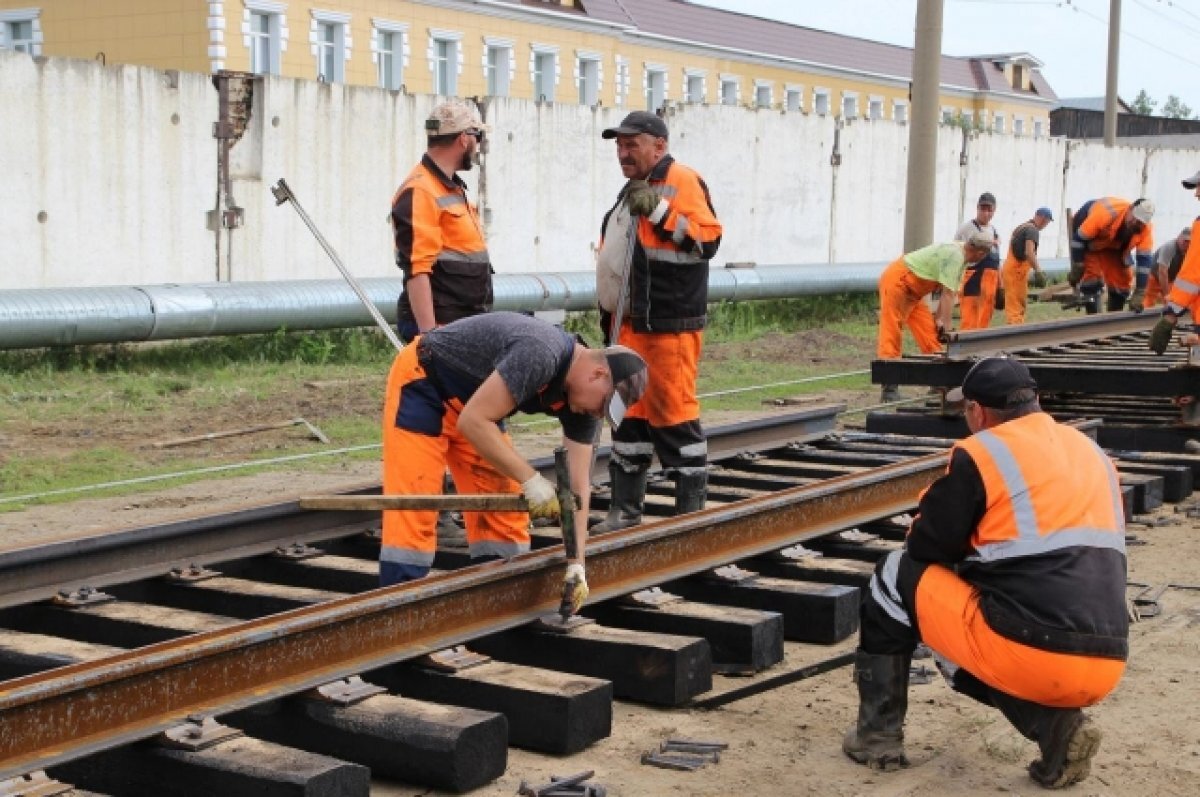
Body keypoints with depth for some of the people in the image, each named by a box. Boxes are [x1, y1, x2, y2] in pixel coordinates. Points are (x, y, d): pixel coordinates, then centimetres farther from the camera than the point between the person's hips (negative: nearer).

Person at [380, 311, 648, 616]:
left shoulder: (581, 399, -8)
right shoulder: (539, 355, -34)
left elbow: (578, 484, -6)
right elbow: (473, 421, -34)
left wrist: (576, 564, -12)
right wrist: (531, 480, -34)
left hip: (472, 400, 8)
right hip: (421, 383, -8)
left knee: (505, 508, 3)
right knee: (414, 510, -15)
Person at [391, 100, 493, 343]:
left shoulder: (452, 187, 18)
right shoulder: (419, 192, -15)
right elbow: (416, 270, -22)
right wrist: (428, 335, -27)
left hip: (464, 325, 10)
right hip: (439, 327, -10)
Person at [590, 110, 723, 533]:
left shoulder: (682, 181, -8)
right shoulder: (634, 189, 20)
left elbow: (708, 239, -18)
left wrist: (659, 211, -23)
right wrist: (611, 313, 23)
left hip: (671, 325, -9)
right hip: (632, 324, 9)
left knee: (675, 413, -5)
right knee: (630, 413, 11)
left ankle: (691, 509, 4)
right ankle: (625, 510, 18)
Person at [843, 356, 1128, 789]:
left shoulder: (980, 453, -2)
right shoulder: (1092, 452, 18)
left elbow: (924, 549, 4)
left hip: (1028, 653, -7)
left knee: (895, 578, 14)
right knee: (959, 643, 33)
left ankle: (878, 736, 20)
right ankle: (1056, 723, 10)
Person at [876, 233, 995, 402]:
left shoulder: (961, 256, 8)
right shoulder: (954, 255, -22)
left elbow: (949, 292, 8)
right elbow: (948, 294, -21)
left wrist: (939, 318, 5)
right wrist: (945, 323, -16)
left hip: (911, 290, 10)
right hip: (896, 281, -10)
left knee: (929, 332, 6)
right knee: (891, 334, -11)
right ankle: (889, 390, -15)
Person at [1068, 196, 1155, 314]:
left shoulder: (1145, 229, -28)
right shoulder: (1105, 214, -42)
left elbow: (1144, 260, -25)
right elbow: (1079, 239, -31)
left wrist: (1139, 294, -30)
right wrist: (1077, 271, -24)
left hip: (1113, 244, 5)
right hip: (1085, 234, -5)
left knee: (1122, 279, -1)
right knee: (1092, 276, -20)